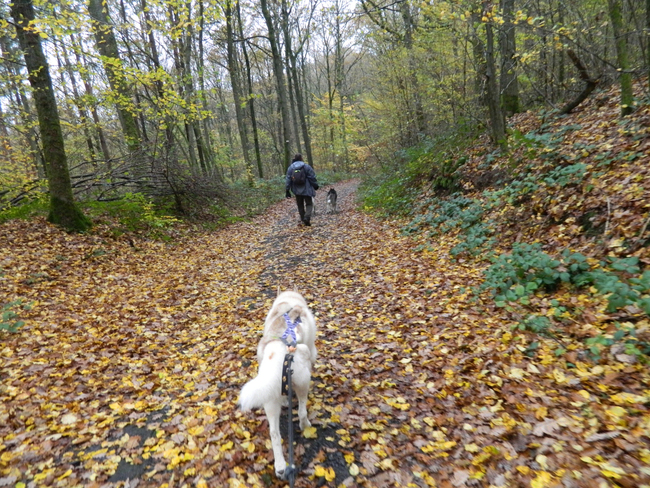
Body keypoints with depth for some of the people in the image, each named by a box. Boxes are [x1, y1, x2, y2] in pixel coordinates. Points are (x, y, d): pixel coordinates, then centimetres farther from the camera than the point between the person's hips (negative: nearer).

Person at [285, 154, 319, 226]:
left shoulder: (290, 167, 2)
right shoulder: (306, 166, -8)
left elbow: (288, 179, 2)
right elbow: (312, 177, -6)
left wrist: (288, 190, 5)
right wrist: (315, 185, 7)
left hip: (297, 190, 3)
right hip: (306, 189, -3)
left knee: (300, 205, 15)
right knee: (309, 204, 5)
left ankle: (303, 219, 17)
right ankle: (307, 217, -16)